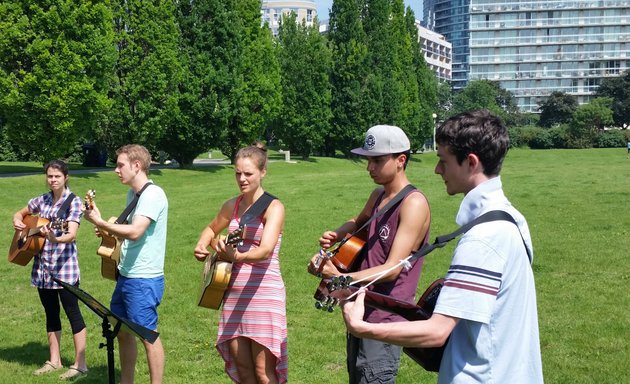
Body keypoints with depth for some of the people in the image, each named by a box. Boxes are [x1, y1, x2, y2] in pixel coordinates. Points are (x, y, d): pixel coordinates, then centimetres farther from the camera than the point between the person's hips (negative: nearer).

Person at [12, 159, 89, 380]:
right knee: (50, 314, 14)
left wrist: (55, 238, -40)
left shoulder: (73, 201, -9)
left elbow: (71, 235, -20)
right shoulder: (42, 201, 9)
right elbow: (20, 213, 26)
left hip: (64, 267, -6)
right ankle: (54, 361, 24)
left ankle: (80, 365, 2)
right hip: (42, 267, 6)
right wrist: (18, 222, 4)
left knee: (72, 313, -3)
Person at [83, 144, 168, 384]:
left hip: (144, 280, -10)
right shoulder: (132, 194, 13)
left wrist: (100, 222, -20)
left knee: (148, 335, -2)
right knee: (122, 332, 18)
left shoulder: (153, 194, -17)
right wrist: (109, 232, 5)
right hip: (126, 275, 10)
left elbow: (135, 231, -28)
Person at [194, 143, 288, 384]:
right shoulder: (232, 206, 8)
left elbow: (266, 250, -26)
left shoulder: (273, 207, -11)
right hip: (234, 293, 6)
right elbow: (212, 229, 27)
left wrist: (237, 257, -45)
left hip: (264, 294, -6)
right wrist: (201, 246, 5)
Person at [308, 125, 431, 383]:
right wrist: (338, 234, 8)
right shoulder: (378, 195, 8)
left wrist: (340, 277, -34)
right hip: (362, 309, 9)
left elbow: (392, 268, -24)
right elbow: (359, 222, 31)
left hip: (385, 318, -9)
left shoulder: (414, 204, -18)